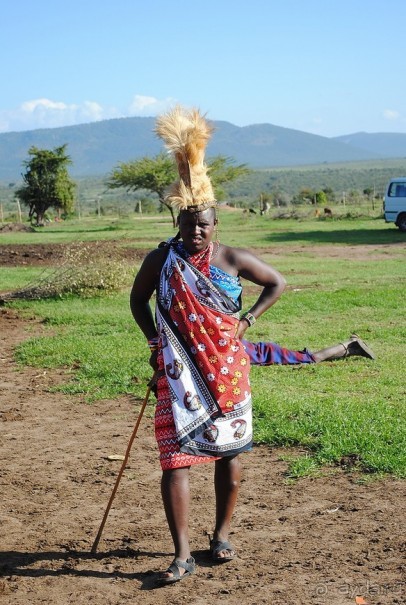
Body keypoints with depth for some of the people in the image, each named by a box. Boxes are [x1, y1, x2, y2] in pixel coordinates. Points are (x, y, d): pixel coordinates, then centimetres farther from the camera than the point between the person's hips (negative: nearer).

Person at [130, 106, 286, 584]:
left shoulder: (232, 259, -2)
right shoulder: (161, 261, -3)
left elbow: (277, 283, 9)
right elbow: (138, 301, 12)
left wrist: (248, 320, 0)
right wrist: (155, 343, 1)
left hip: (227, 369, 1)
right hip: (179, 371, -1)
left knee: (229, 452, 9)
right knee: (175, 458, -8)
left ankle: (221, 536, 28)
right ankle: (182, 556, -3)